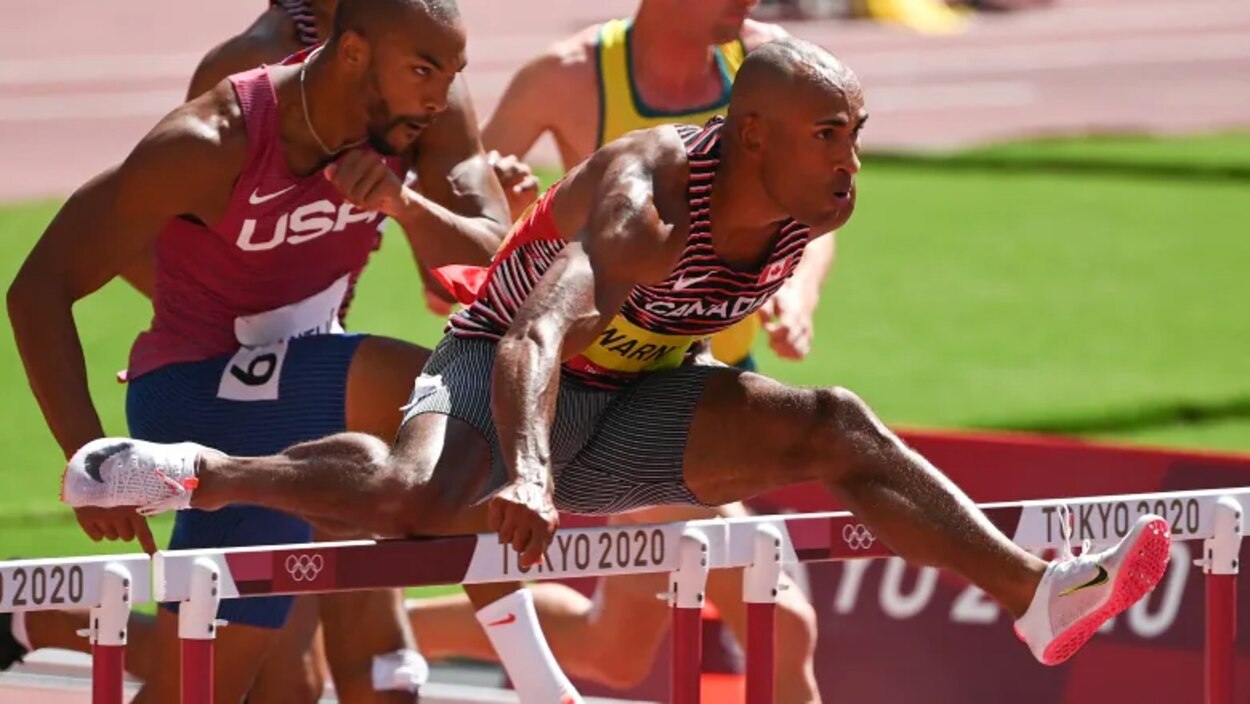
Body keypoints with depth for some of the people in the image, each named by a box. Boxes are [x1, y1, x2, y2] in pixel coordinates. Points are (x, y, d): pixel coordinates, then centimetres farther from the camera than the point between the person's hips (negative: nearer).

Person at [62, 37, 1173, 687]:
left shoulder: (818, 206, -11)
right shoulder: (648, 206, -34)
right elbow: (536, 337, -49)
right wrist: (530, 475, -63)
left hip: (630, 408, 7)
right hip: (499, 374, -7)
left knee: (837, 429, -12)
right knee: (408, 495, -37)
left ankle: (1040, 595, -19)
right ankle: (199, 473, -13)